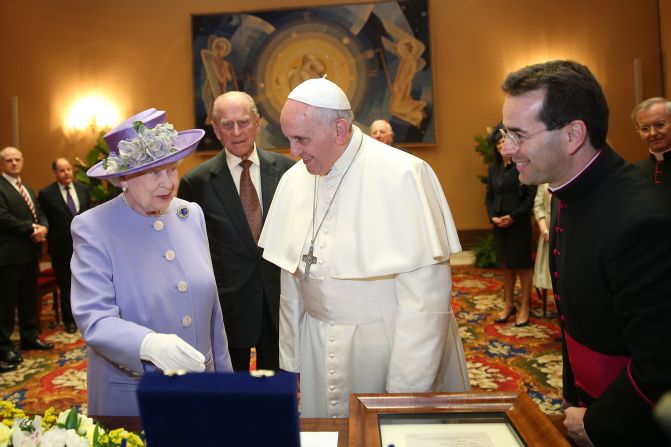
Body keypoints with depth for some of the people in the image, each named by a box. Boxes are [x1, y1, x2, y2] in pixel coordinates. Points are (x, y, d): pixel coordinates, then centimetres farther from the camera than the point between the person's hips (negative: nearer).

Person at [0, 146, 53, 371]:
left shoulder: (27, 189, 20)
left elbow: (39, 213, 16)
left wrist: (43, 227, -6)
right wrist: (31, 229, -16)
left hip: (31, 251, 8)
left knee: (29, 297, 15)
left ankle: (30, 337, 26)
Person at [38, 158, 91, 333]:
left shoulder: (83, 189, 5)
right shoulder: (46, 194, -6)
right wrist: (51, 240, -6)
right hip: (62, 248, -3)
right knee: (66, 286, 8)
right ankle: (69, 320, 22)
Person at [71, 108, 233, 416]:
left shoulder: (191, 214, 1)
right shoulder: (93, 228, -13)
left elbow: (210, 304, 6)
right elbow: (95, 320, -19)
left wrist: (223, 373, 10)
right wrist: (150, 345, -37)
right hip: (131, 396, -4)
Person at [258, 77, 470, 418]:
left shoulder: (402, 175, -17)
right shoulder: (293, 180, 0)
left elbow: (425, 297, -18)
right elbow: (290, 282, 6)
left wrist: (406, 390, -15)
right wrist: (289, 363, 9)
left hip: (389, 347, -4)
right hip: (318, 353, 5)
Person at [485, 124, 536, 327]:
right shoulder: (493, 168, 10)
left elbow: (531, 196, -12)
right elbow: (489, 195, 11)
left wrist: (513, 216, -17)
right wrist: (492, 216, -5)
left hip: (519, 223, -5)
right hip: (499, 224, 5)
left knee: (522, 265, 4)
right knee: (506, 265, 13)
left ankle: (525, 307, 15)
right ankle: (508, 304, 24)